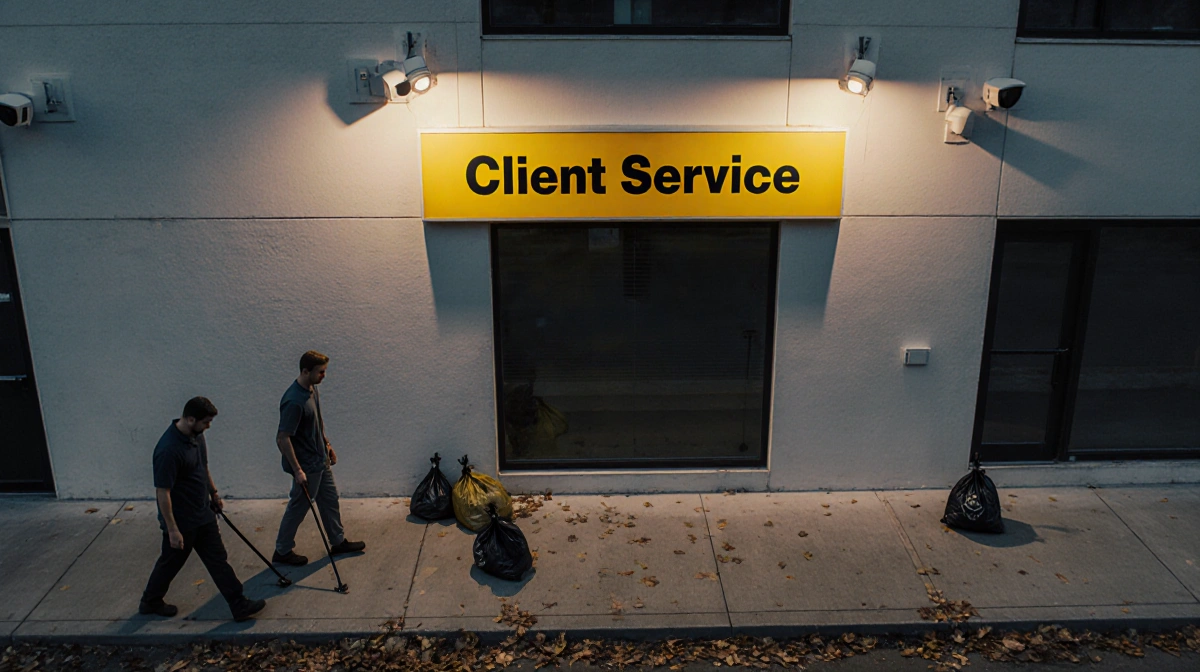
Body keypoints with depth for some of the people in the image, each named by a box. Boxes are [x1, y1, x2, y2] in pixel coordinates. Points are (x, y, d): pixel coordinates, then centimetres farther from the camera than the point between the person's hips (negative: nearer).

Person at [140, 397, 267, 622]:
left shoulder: (196, 435, -1)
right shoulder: (169, 449, -29)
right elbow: (162, 492, -25)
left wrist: (214, 493, 23)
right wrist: (172, 529, -22)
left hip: (203, 514, 8)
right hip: (181, 521, -8)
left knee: (218, 560, 10)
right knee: (171, 562, 14)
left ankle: (239, 605, 16)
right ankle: (150, 602, 38)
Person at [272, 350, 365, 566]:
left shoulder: (312, 389, 1)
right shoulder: (294, 401, -29)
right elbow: (282, 439, -28)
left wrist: (327, 445, 20)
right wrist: (297, 470, -25)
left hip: (320, 460, 9)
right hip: (306, 465, -9)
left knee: (330, 500, 19)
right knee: (298, 508, 7)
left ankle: (338, 542, 34)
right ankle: (282, 551, 24)